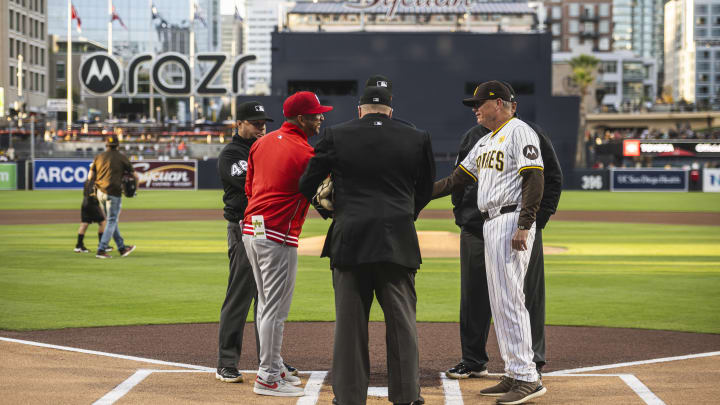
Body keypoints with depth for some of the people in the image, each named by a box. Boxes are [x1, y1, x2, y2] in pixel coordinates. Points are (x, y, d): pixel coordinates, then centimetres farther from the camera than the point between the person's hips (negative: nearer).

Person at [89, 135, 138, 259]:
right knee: (112, 222, -1)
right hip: (113, 193, -5)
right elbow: (135, 175, 2)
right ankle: (101, 250, -9)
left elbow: (90, 176, 5)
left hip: (100, 192, 6)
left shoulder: (99, 157, 9)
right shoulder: (122, 157, -1)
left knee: (112, 221, 16)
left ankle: (122, 248, 23)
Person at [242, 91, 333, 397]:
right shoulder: (304, 153, -13)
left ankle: (273, 368, 26)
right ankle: (267, 378, 1)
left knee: (267, 304, 18)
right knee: (276, 309, -3)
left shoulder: (261, 143, 11)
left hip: (250, 230, 9)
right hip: (278, 236, -9)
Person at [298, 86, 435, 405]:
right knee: (401, 319, 7)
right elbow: (425, 190, 16)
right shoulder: (417, 139, 6)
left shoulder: (337, 136, 2)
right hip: (398, 243, 1)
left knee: (349, 321, 5)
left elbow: (306, 184, 6)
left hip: (349, 240, -1)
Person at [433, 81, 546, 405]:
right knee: (498, 301, 10)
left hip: (512, 222, -10)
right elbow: (458, 179, 21)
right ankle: (514, 375, 15)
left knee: (509, 299, -14)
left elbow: (534, 180, -17)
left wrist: (524, 226, -24)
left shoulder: (519, 132, -8)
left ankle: (528, 379, -14)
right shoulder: (485, 142, 21)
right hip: (490, 225, 10)